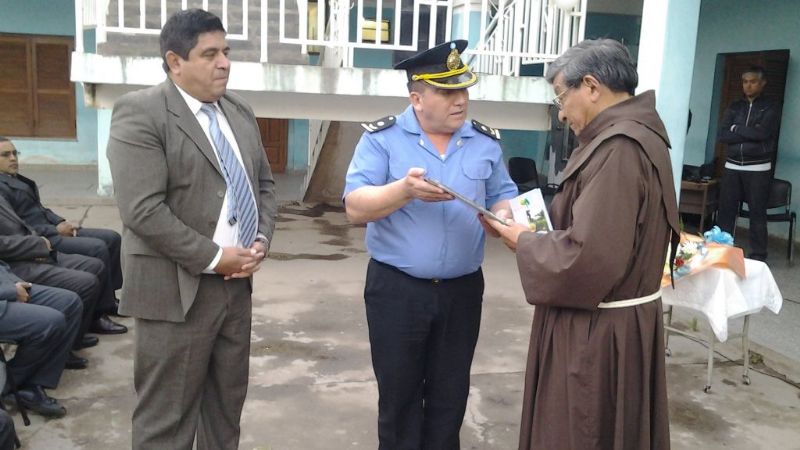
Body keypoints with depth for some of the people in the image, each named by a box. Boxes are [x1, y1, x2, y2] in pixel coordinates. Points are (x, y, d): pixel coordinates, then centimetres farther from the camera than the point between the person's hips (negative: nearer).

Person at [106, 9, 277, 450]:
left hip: (237, 283, 7)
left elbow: (263, 184, 17)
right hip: (178, 290, -7)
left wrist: (261, 239, -1)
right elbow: (143, 210, -21)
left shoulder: (240, 112, 11)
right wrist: (213, 258, -17)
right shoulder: (139, 112, -13)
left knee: (227, 403, 18)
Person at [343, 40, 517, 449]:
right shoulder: (382, 138, -7)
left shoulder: (486, 142, 4)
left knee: (450, 396, 15)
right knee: (398, 395, 12)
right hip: (396, 289, -3)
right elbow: (355, 207, -13)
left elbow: (503, 198, 9)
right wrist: (404, 190, -30)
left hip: (462, 290, 3)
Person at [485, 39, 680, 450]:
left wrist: (525, 242, -13)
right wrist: (540, 231, 3)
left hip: (596, 334, -10)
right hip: (619, 322, 10)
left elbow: (589, 256, -29)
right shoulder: (636, 134, 9)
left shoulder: (617, 149, -24)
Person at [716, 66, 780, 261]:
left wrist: (736, 129, -4)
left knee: (757, 213, -1)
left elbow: (763, 132, -15)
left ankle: (758, 256, 5)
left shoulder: (770, 107, 2)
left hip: (758, 169, -3)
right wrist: (750, 134, -10)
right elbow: (721, 135, -1)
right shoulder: (734, 107, 12)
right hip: (732, 167, 3)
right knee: (725, 210, 2)